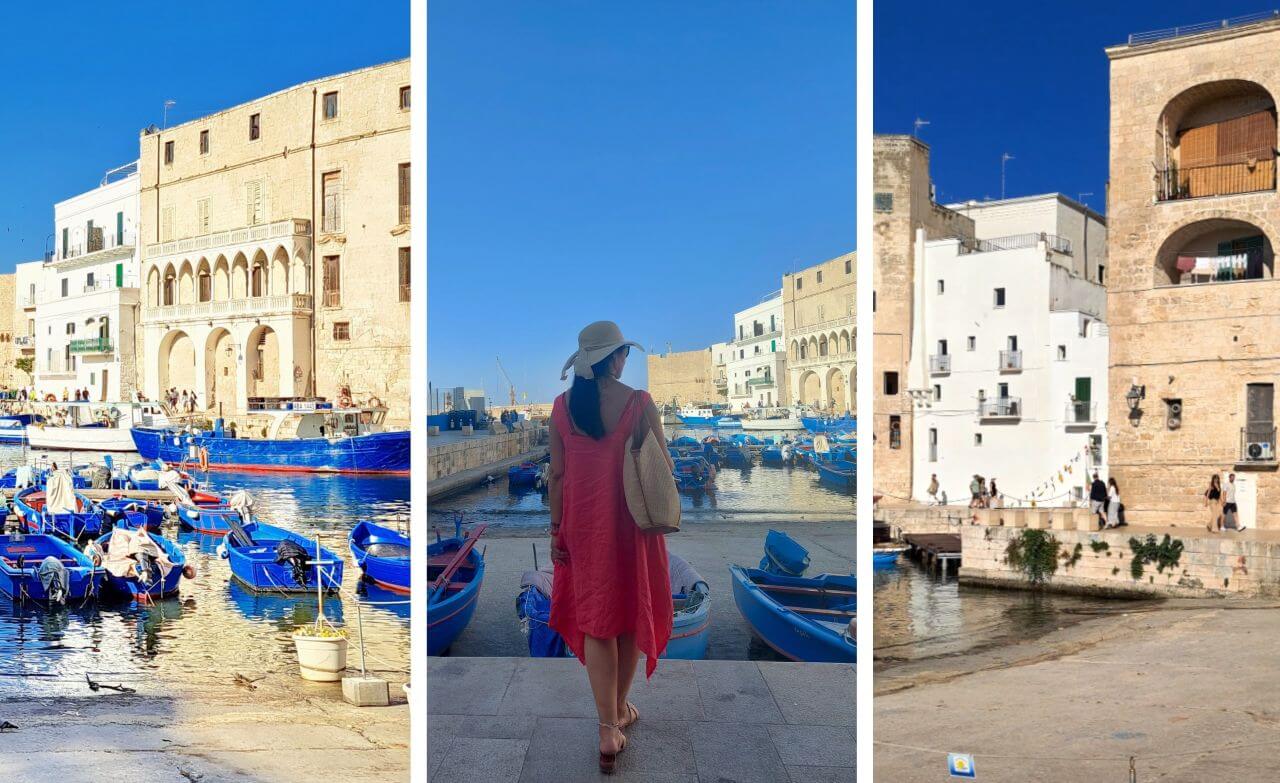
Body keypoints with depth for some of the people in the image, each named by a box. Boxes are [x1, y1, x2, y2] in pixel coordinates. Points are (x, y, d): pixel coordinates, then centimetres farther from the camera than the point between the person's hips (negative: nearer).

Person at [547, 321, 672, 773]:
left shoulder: (562, 406, -3)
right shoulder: (640, 404, -11)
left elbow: (557, 475, -1)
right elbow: (663, 467, -5)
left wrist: (556, 530, 7)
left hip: (583, 526, 2)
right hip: (631, 525, -1)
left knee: (595, 621, 8)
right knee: (632, 616, 16)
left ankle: (608, 728, 3)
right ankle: (620, 708, 32)